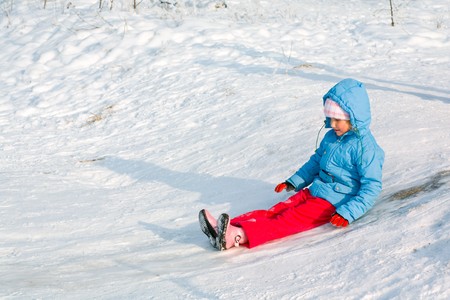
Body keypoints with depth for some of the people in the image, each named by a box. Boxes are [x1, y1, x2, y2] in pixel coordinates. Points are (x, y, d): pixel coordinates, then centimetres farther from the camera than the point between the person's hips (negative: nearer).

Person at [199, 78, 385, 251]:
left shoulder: (365, 146, -14)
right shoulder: (331, 137, 11)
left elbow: (372, 186, -17)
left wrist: (348, 213, -27)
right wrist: (293, 183, 20)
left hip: (334, 204, -8)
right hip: (312, 192, 8)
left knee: (288, 221, -26)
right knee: (275, 212, -12)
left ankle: (238, 236, -46)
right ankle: (224, 229, -29)